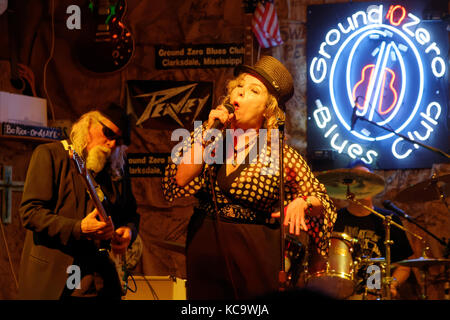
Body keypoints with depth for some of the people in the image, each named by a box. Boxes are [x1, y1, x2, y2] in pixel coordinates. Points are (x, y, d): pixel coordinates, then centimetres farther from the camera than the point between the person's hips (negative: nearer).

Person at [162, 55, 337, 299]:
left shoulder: (280, 153, -5)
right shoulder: (207, 135, 3)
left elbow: (322, 201, 0)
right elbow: (180, 180, -10)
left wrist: (302, 202, -22)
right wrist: (209, 133, -13)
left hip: (257, 255, -2)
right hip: (204, 249, 3)